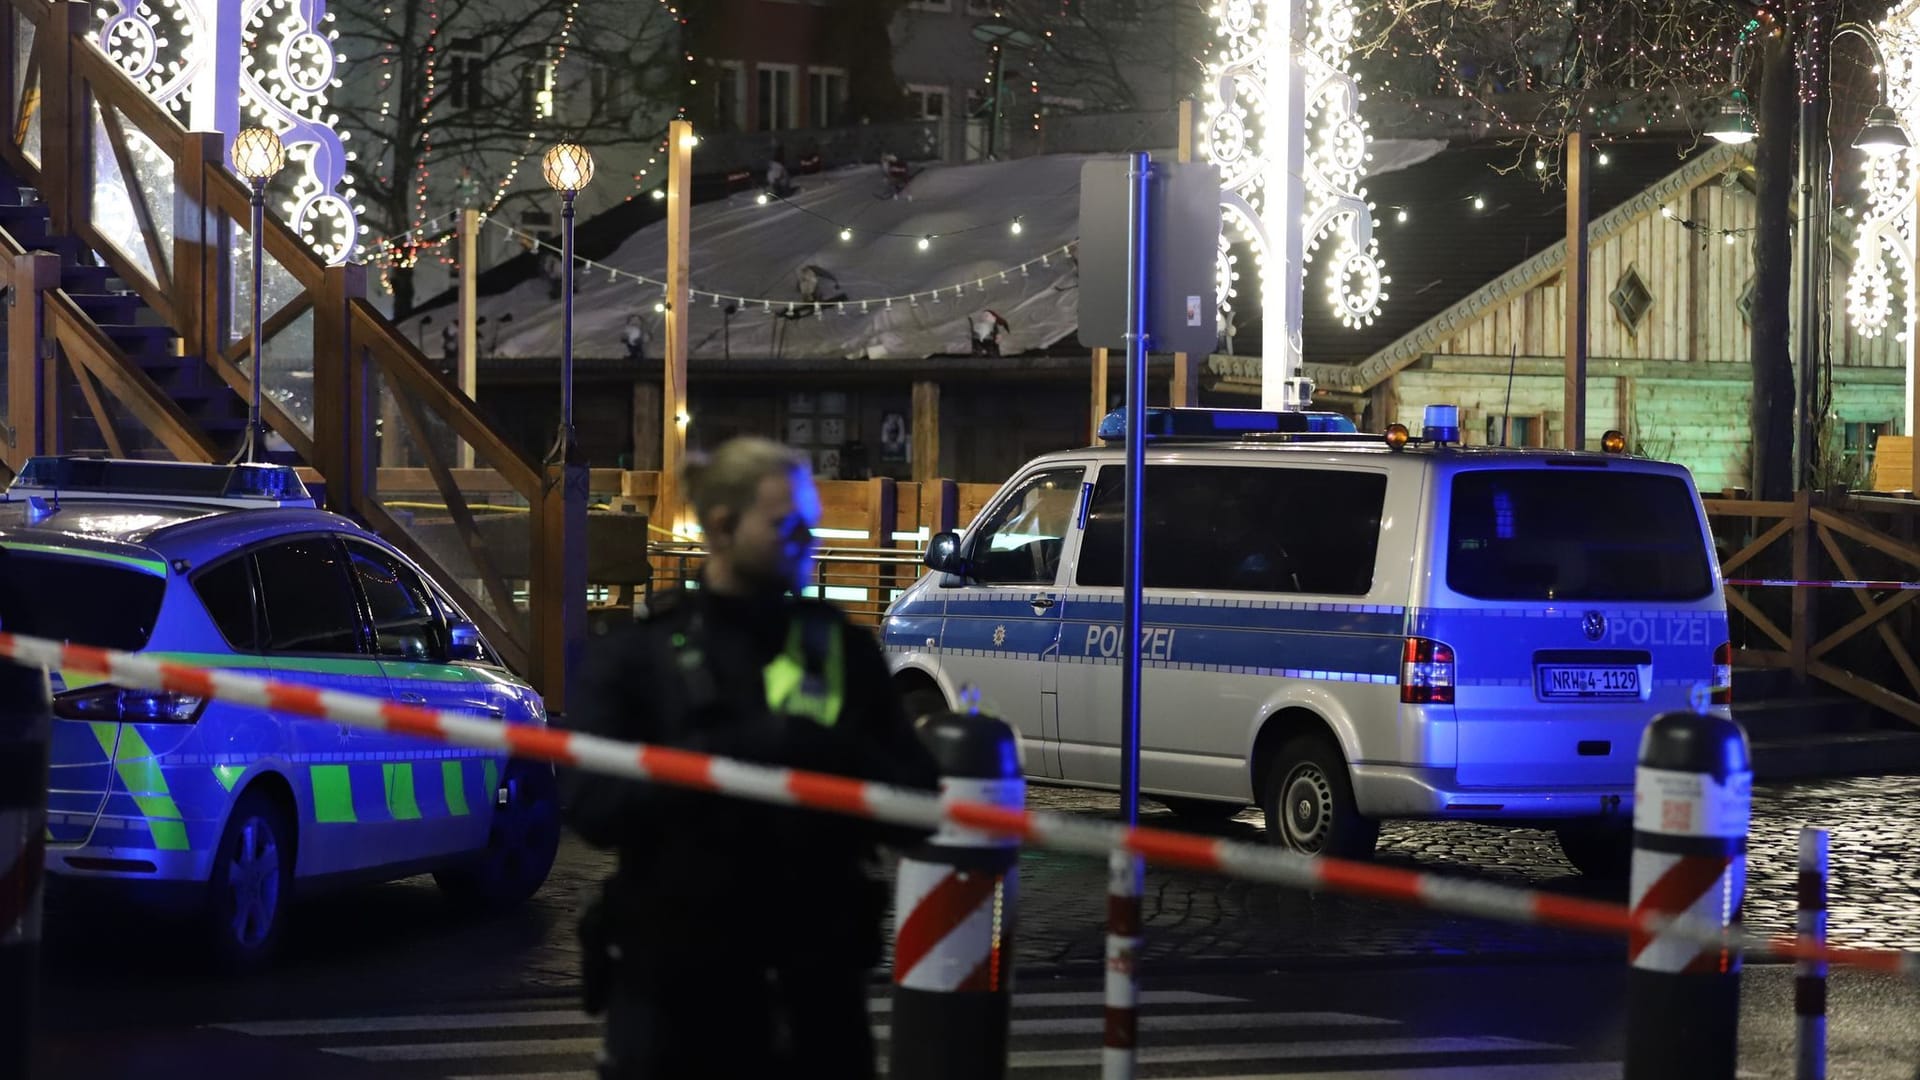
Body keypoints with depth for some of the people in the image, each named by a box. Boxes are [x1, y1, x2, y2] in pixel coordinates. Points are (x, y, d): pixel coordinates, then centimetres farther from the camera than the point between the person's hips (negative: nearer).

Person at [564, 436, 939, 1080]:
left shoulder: (844, 649, 8)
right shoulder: (639, 656, 1)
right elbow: (592, 807, -12)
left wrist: (828, 761, -17)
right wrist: (736, 756, -22)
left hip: (815, 981, 2)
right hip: (673, 979, -2)